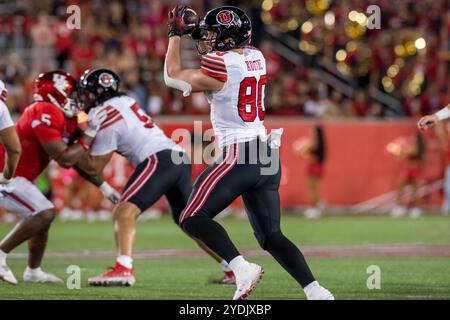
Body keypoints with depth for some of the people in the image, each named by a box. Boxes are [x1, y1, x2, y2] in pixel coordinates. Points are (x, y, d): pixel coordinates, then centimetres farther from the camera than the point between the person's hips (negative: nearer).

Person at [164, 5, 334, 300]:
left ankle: (242, 268, -18)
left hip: (239, 156, -8)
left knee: (193, 218, -3)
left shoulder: (220, 66, -11)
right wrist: (192, 31, 28)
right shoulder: (255, 57, 11)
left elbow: (173, 77, 3)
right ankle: (316, 291, -3)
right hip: (268, 156, 8)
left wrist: (176, 34, 13)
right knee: (272, 236, 10)